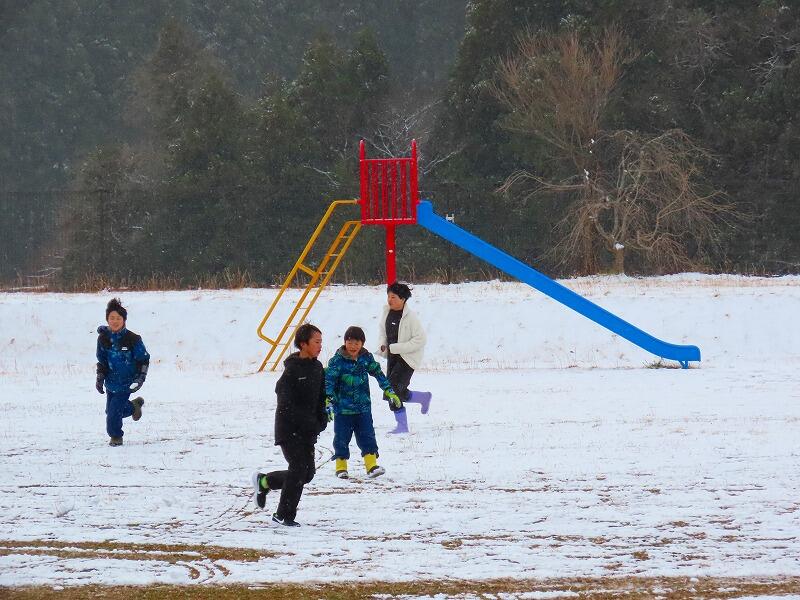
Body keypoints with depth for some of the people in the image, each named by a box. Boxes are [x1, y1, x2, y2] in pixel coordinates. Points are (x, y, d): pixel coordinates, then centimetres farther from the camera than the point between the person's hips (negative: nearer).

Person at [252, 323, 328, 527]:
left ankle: (264, 482, 29)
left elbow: (321, 397, 18)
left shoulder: (317, 368, 8)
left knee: (307, 473, 7)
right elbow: (286, 403, -20)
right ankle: (284, 515, 1)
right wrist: (309, 423, -21)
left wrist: (322, 420, 3)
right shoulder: (292, 369, -16)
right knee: (298, 468, -11)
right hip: (289, 428, -8)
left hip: (308, 431, 8)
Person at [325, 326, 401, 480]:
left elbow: (379, 374, 13)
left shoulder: (366, 359, 2)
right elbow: (328, 381, -11)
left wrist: (390, 391, 11)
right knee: (341, 438, 5)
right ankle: (341, 467, 17)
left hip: (363, 407, 2)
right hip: (342, 408, -2)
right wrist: (329, 402, -20)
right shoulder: (337, 361, -9)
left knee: (367, 436, -3)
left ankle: (371, 465, -4)